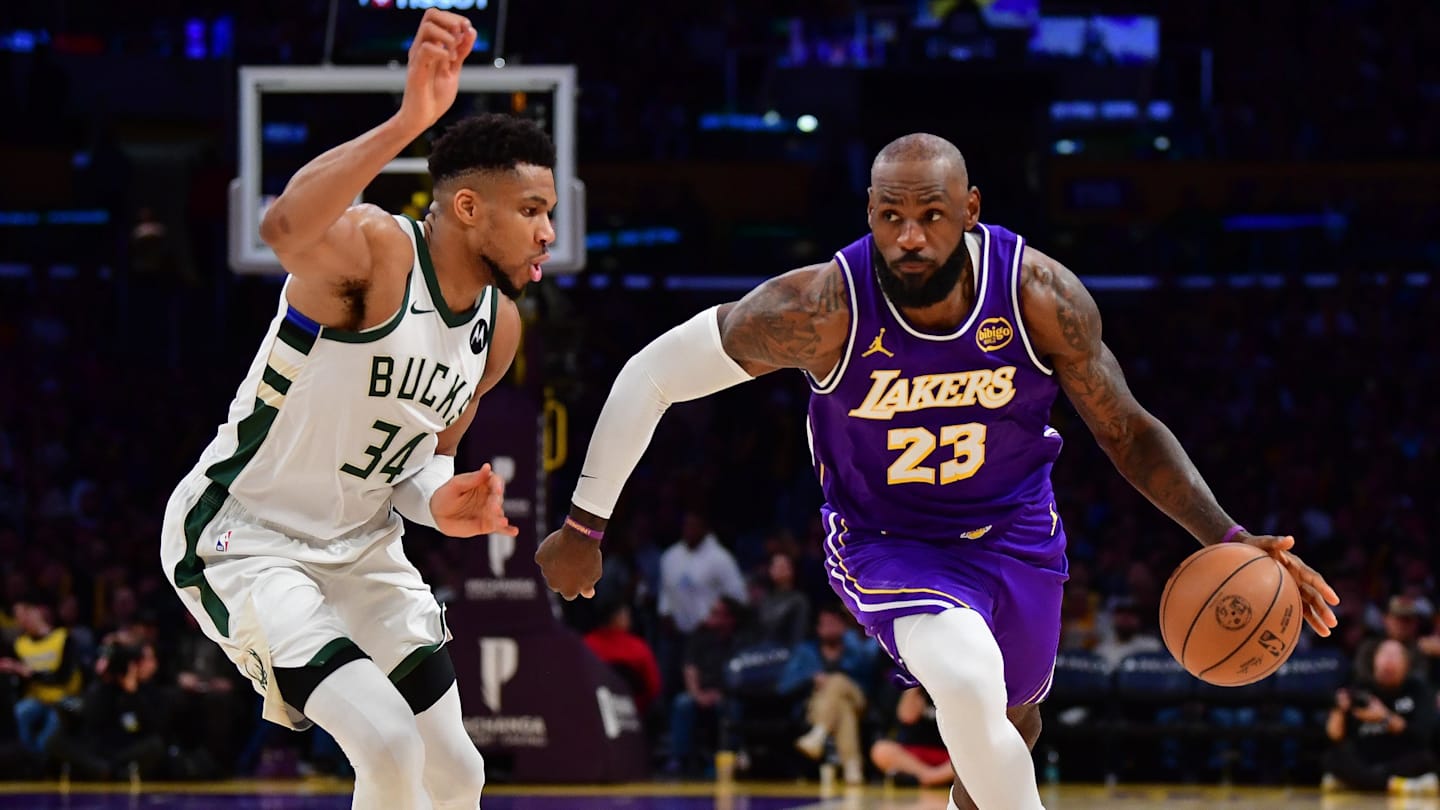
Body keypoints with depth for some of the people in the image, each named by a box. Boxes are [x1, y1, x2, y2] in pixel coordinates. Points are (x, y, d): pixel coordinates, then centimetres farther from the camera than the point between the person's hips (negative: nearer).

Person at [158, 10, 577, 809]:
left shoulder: (499, 328, 2)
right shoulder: (373, 247, -23)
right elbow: (286, 229, -49)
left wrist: (440, 500, -9)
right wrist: (407, 121, -61)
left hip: (360, 547, 8)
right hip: (243, 539, -8)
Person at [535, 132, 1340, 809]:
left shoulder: (1041, 294, -23)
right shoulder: (823, 308, -29)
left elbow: (1127, 430, -11)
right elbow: (653, 375, -18)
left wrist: (1226, 537, -25)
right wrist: (584, 526, -11)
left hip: (1016, 532, 4)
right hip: (887, 542, -4)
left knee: (1011, 729, 22)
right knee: (968, 686, -30)